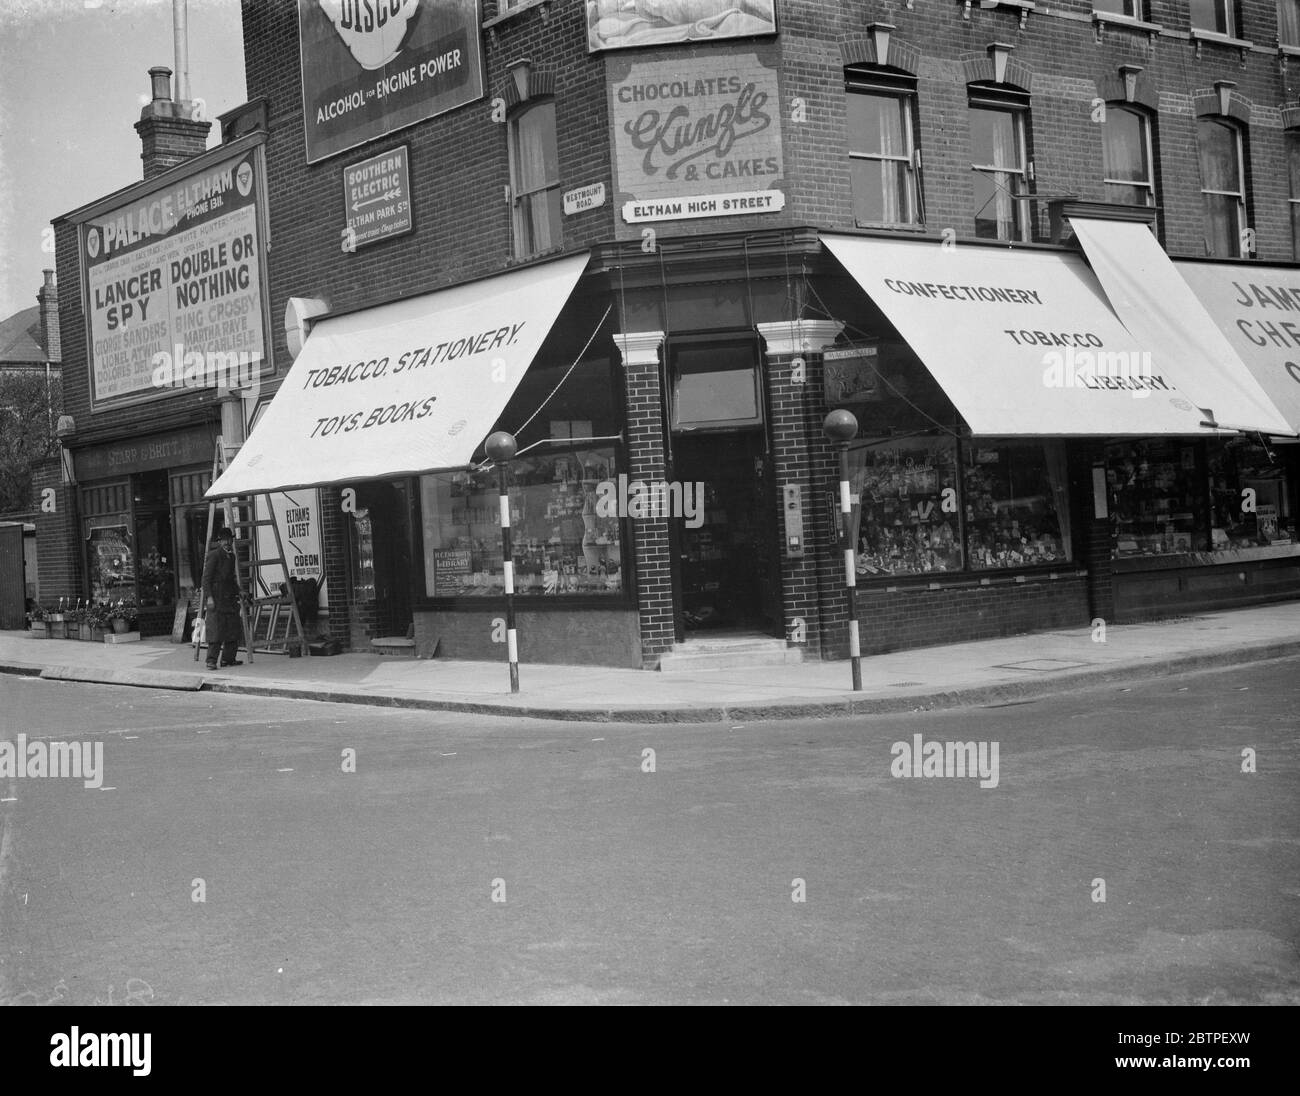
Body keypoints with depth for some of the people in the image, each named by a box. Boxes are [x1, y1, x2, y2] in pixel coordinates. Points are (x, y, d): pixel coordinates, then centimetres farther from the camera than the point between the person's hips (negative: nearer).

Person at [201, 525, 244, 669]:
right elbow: (206, 577, -11)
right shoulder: (214, 555, -7)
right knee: (216, 630, -12)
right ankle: (211, 661, -12)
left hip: (229, 598, 8)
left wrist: (238, 592, 17)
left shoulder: (231, 557, 18)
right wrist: (209, 597, -19)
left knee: (234, 629, 7)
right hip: (216, 597, -8)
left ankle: (228, 658, 14)